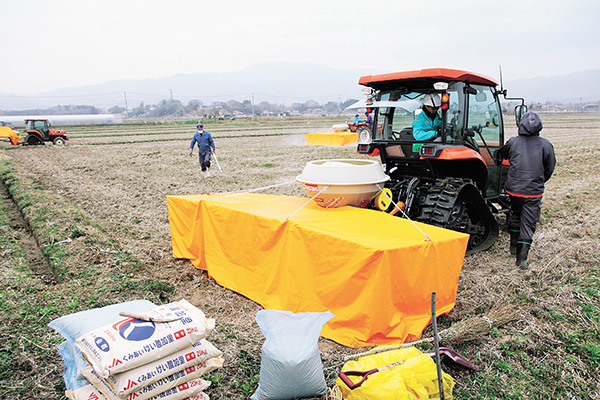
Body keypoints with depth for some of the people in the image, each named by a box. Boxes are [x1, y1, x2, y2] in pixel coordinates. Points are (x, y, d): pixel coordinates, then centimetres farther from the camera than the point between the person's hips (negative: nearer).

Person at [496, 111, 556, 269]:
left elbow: (499, 156, 17)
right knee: (528, 223, 4)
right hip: (534, 191, -1)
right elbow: (550, 169, 6)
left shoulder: (513, 142, -3)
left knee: (515, 216, 23)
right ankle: (522, 258, 2)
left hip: (514, 189, 2)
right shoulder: (546, 145, -3)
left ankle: (514, 247, 34)